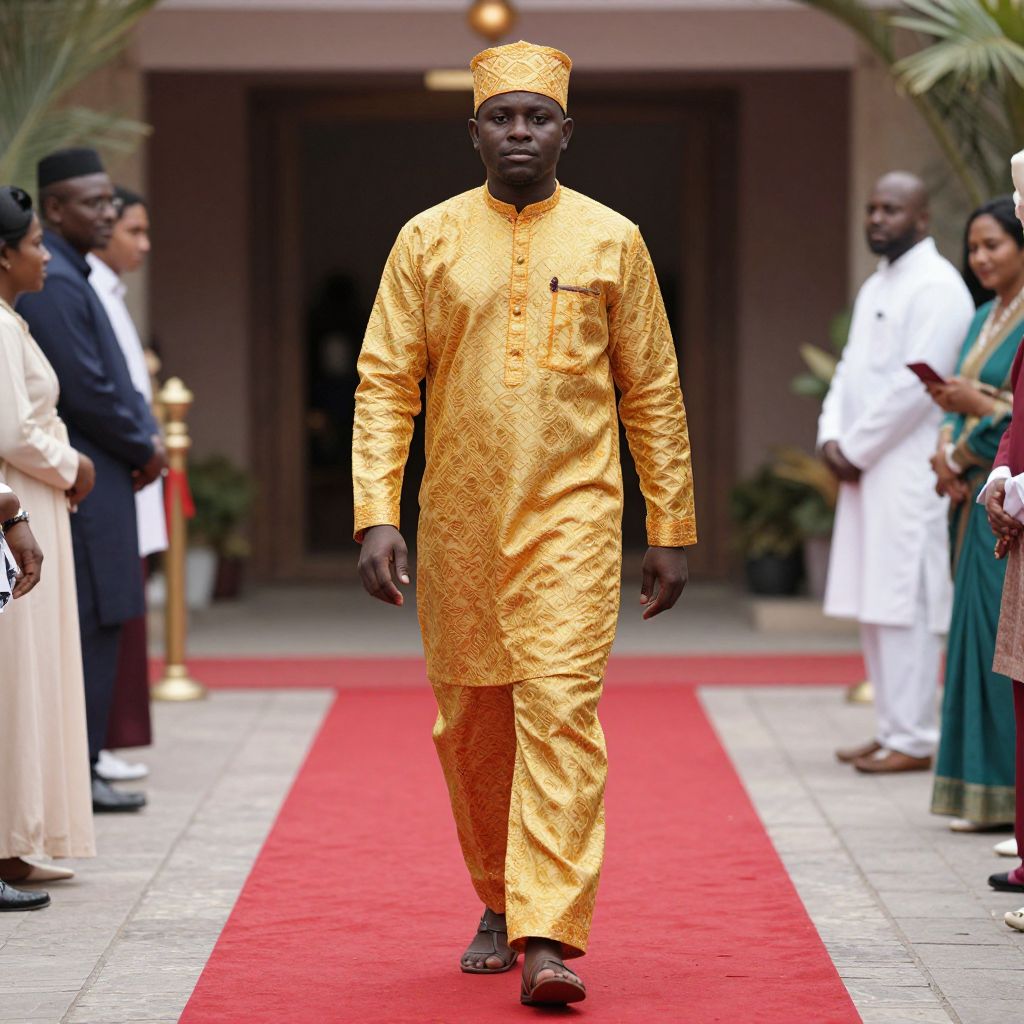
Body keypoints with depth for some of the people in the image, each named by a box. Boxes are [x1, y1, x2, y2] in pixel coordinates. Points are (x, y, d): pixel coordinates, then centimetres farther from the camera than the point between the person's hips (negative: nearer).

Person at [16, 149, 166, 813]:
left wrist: (147, 436, 7)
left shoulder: (74, 278, 17)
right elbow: (86, 391, -19)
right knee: (87, 628, -7)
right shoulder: (52, 285, -17)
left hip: (98, 482, 11)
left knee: (97, 631, 13)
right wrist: (143, 447, -6)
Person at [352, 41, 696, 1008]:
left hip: (570, 517, -2)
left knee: (560, 710, -13)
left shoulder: (611, 241, 3)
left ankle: (549, 938, -17)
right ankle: (499, 905, 28)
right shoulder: (428, 240, 4)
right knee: (471, 726, 10)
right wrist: (375, 515, -9)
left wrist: (672, 530, 6)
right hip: (458, 521, 2)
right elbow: (384, 384, 1)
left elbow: (653, 393, 7)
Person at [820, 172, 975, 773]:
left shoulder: (938, 287, -11)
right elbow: (852, 369, 19)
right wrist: (833, 436, 2)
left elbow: (917, 383, -18)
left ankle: (913, 741, -7)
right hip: (867, 471, 9)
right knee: (873, 605, 11)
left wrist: (856, 448, -13)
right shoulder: (877, 287, 19)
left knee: (905, 604, -9)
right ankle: (893, 729, 18)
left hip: (910, 472, -9)